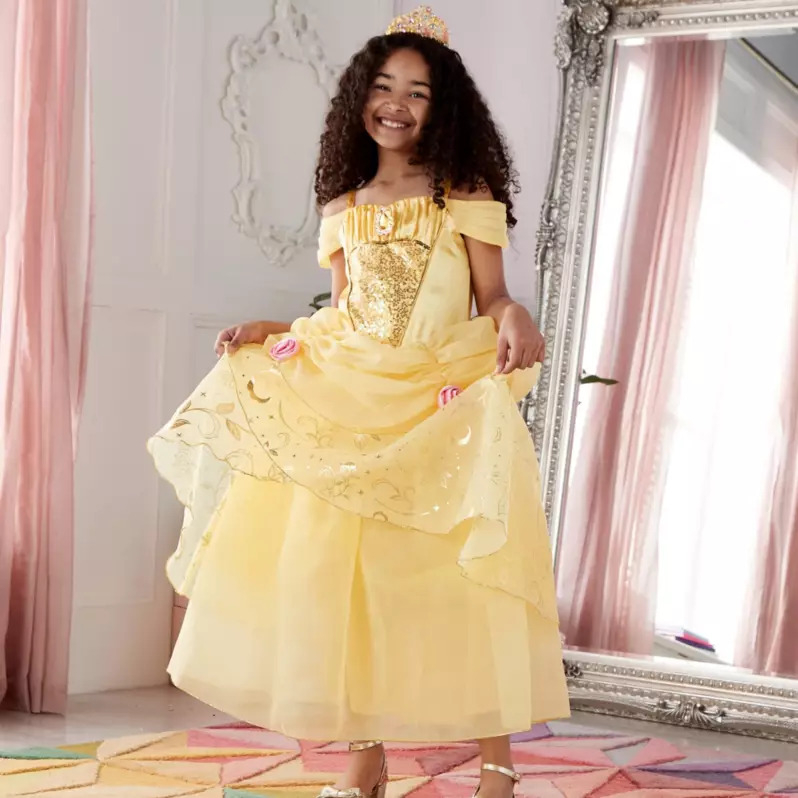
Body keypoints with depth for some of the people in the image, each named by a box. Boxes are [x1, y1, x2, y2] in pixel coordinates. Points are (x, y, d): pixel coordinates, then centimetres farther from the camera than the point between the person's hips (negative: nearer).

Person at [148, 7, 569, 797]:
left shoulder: (467, 196, 4)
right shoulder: (343, 209, 15)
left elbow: (491, 300, -1)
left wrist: (515, 320, -22)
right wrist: (269, 332, 7)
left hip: (447, 406, -4)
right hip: (352, 405, 4)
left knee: (461, 580, -7)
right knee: (342, 572, -2)